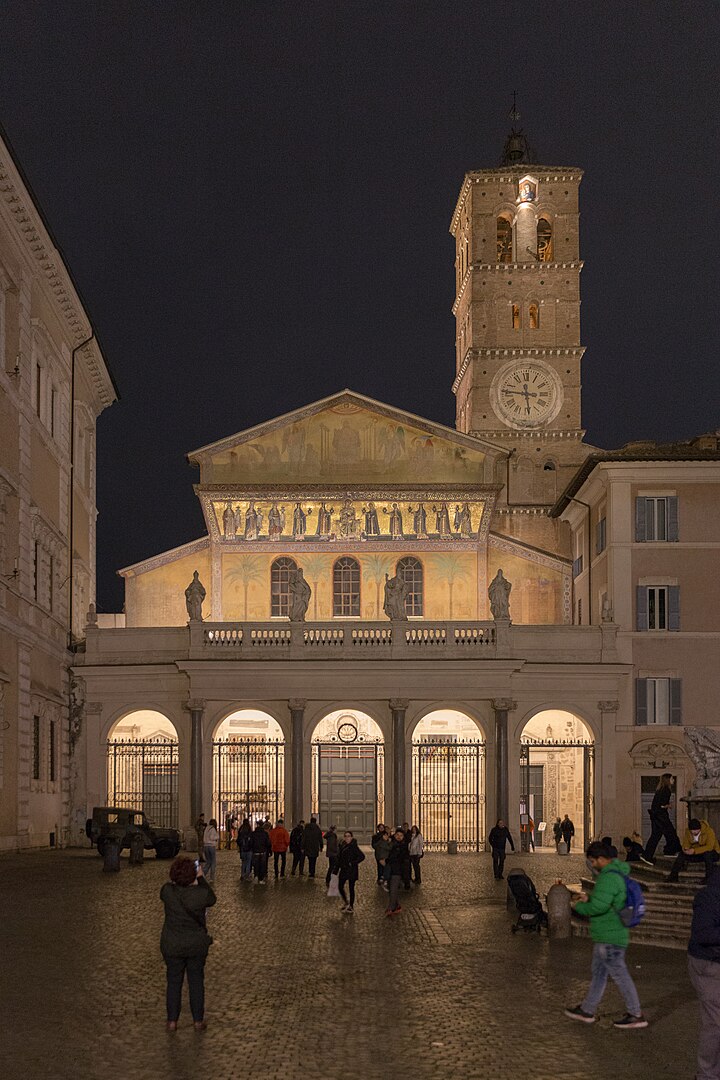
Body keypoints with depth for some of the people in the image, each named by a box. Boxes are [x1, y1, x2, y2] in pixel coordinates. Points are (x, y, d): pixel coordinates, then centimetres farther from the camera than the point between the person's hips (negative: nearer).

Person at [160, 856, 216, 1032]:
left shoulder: (167, 890, -17)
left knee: (174, 982, 14)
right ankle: (198, 1021, 22)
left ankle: (172, 1021, 20)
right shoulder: (200, 893, -21)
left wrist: (177, 880, 7)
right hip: (197, 945, -1)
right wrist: (201, 878, 5)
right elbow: (211, 899, 3)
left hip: (172, 946, 1)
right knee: (196, 982, 14)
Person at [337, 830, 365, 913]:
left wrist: (353, 863, -18)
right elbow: (339, 859, 12)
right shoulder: (342, 846, 5)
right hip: (343, 870, 5)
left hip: (352, 871, -5)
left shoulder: (354, 847, -12)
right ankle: (346, 902, 28)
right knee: (340, 887, 4)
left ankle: (351, 906, 15)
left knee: (351, 888, 2)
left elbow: (362, 856, -18)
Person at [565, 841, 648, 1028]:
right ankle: (587, 1010, 28)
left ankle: (636, 1015, 4)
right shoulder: (619, 873, 11)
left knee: (620, 975, -3)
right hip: (606, 936, 11)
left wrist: (579, 907, -12)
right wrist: (588, 899, 13)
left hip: (609, 938, -11)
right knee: (598, 973, 18)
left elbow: (599, 906, -29)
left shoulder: (609, 878, -23)